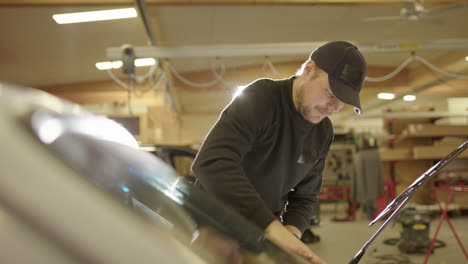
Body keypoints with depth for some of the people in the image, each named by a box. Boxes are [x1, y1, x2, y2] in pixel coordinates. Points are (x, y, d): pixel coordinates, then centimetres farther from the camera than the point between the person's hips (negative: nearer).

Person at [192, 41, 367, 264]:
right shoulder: (260, 99, -22)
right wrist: (274, 228, -42)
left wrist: (292, 231, -16)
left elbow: (305, 195, 6)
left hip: (263, 235, 6)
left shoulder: (323, 133, 0)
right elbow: (211, 163, -36)